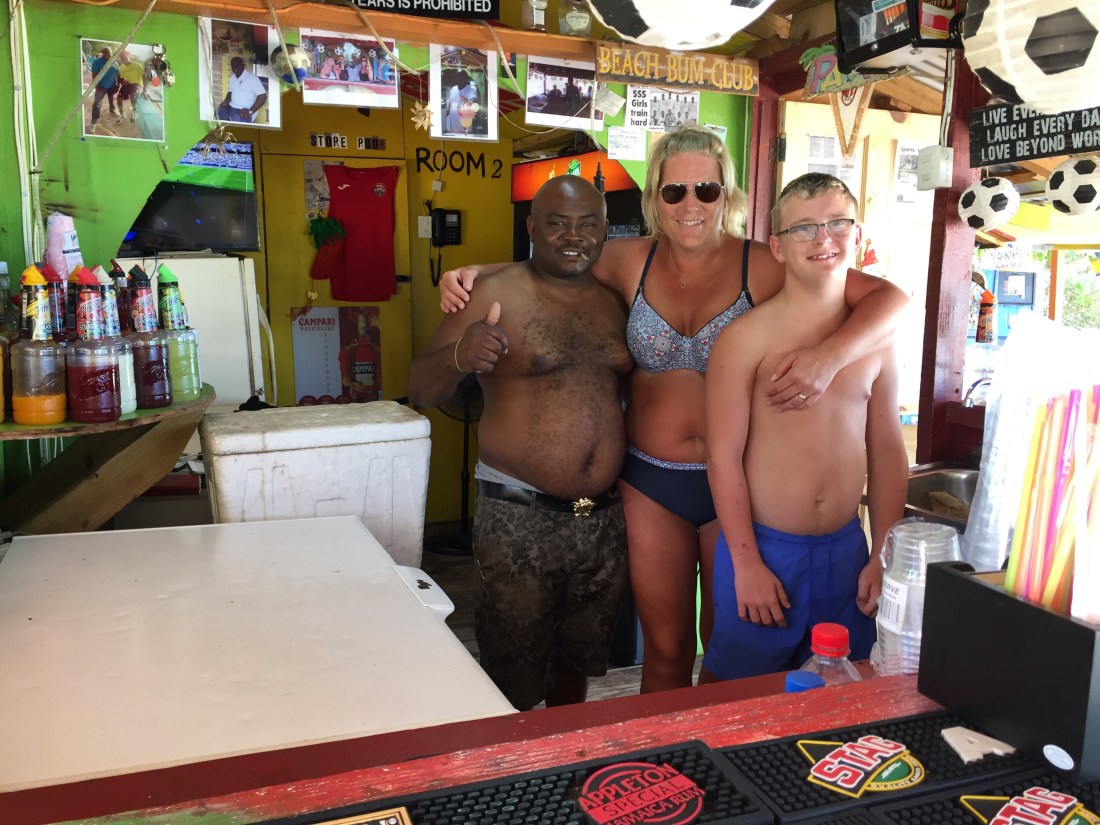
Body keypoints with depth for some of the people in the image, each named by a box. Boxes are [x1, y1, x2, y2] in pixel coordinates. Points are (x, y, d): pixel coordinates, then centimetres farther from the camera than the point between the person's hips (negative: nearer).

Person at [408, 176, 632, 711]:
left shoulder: (614, 300, 8)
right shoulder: (496, 295, -9)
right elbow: (421, 391, -11)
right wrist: (459, 357, -32)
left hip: (604, 518, 5)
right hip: (520, 518, -5)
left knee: (578, 661, 22)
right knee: (513, 686, 8)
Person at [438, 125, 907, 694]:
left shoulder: (763, 267, -10)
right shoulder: (629, 261, 0)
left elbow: (890, 297, -14)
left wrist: (830, 356, -31)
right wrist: (476, 274, -1)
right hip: (651, 483, 2)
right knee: (664, 651, 15)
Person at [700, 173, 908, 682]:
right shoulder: (746, 338, -11)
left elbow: (887, 452, 9)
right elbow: (723, 458, -11)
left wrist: (883, 556, 7)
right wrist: (747, 563, -11)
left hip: (845, 549, 4)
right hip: (762, 546, -4)